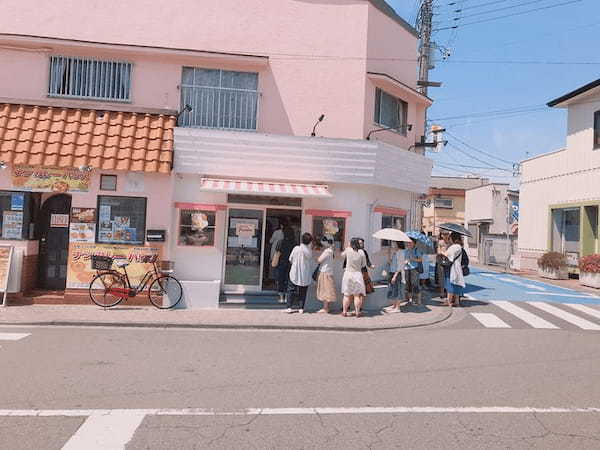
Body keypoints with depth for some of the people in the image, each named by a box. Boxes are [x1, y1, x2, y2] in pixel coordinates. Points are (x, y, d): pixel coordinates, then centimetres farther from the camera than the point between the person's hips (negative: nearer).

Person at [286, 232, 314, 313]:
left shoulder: (296, 248, -12)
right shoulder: (310, 251, -8)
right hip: (305, 276, 1)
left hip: (295, 274, -1)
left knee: (291, 290, 10)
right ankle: (301, 308, 14)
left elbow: (290, 260, -2)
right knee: (303, 292, 13)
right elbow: (311, 264, 1)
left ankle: (289, 307, 8)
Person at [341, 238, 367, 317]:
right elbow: (364, 264, 3)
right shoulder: (361, 252, -6)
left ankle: (344, 311, 12)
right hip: (358, 274, 0)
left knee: (347, 295, 7)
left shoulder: (348, 250, -6)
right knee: (357, 295, 4)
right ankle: (357, 312, 5)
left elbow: (343, 255, 15)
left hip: (348, 273, 0)